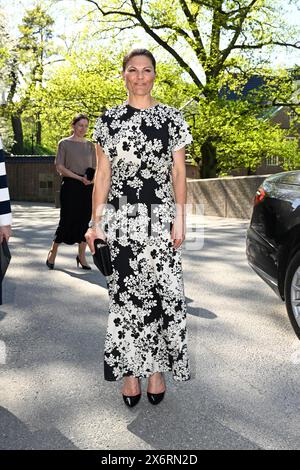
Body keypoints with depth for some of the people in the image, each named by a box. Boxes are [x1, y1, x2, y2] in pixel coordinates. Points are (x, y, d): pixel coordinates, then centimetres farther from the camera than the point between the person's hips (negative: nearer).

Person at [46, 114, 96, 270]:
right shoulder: (64, 143, 1)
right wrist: (79, 178, -16)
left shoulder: (90, 145, 12)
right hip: (70, 187, -4)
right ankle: (53, 252, 15)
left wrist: (92, 179, -10)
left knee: (85, 220, 4)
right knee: (67, 220, -3)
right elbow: (60, 167, -6)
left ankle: (81, 256, 14)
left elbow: (94, 169, 13)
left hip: (87, 188, 4)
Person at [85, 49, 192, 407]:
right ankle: (130, 370, 16)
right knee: (124, 293, 2)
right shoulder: (108, 119, 8)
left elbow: (179, 173, 5)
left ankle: (156, 368, 14)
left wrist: (180, 220, -3)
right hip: (120, 218, 1)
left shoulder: (171, 117, 7)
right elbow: (102, 174, 7)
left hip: (160, 217, 0)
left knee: (162, 291, -2)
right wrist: (96, 222, 1)